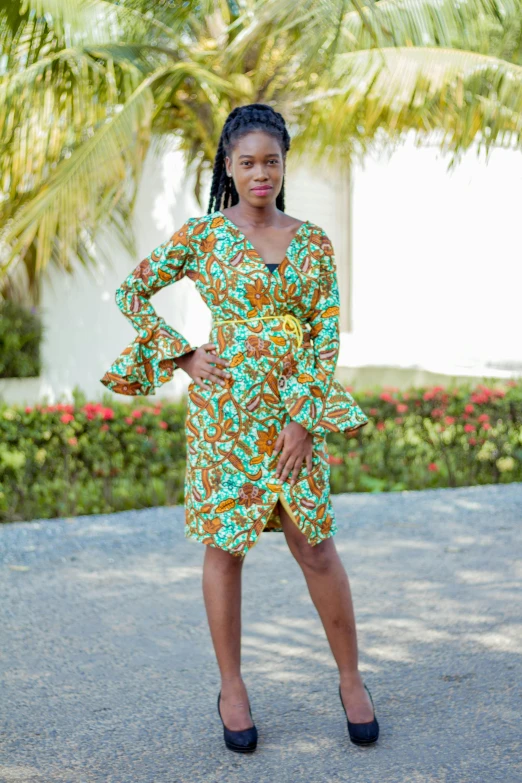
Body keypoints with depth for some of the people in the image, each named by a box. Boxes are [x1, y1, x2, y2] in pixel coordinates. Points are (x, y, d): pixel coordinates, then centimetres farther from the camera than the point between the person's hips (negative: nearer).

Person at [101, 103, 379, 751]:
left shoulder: (313, 242, 5)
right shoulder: (203, 235, 0)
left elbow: (326, 334, 2)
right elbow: (131, 292, 5)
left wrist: (304, 418, -7)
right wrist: (182, 357, -3)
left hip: (298, 405, 1)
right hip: (224, 405, -1)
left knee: (316, 546, 3)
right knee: (225, 545, 5)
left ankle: (351, 679, 19)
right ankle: (231, 688, 19)